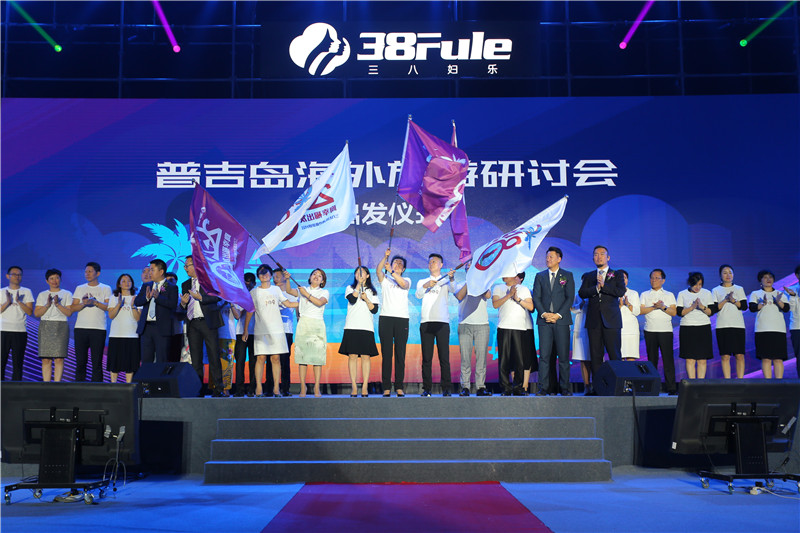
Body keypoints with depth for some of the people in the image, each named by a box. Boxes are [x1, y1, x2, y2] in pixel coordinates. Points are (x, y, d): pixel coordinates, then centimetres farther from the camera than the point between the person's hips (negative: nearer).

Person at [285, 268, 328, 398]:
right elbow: (289, 291, 7)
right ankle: (302, 387, 0)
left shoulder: (324, 292, 11)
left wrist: (306, 294, -9)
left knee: (317, 357, -6)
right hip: (303, 324, 2)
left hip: (317, 325, -1)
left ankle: (317, 388, -5)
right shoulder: (302, 290, 19)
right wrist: (287, 279, -6)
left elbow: (319, 302, -9)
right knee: (302, 355, -4)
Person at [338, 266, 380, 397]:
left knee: (366, 356, -5)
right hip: (352, 327, -1)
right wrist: (359, 283, -7)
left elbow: (375, 310, 5)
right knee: (352, 356, -5)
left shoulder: (372, 291, 16)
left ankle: (365, 387, -2)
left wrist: (366, 299, -9)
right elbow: (352, 300, -9)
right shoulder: (350, 288, 13)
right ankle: (354, 387, -2)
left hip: (367, 327, 1)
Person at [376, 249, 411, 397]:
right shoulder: (384, 279, 16)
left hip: (402, 319, 0)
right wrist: (385, 257, -19)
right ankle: (386, 387, -3)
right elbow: (378, 270, -6)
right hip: (385, 318, 0)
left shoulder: (407, 280, 17)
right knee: (386, 354, -4)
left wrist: (391, 271, -16)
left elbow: (403, 284, -8)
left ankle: (399, 387, 1)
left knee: (400, 354, -2)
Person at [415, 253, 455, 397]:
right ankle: (426, 389, 1)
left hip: (442, 321, -2)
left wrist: (451, 279, -27)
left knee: (444, 357, -6)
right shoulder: (422, 282, 20)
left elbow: (453, 290, -7)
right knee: (426, 357, -1)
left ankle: (446, 389, -4)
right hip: (426, 322, 2)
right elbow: (417, 295, 2)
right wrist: (425, 286, -17)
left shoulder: (445, 281, 14)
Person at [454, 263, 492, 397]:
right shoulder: (461, 285, 16)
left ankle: (480, 387, 0)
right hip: (465, 325, 0)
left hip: (482, 325, 0)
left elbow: (488, 295, -5)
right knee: (465, 357, -5)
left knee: (481, 357, -4)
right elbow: (459, 296, -5)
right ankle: (465, 387, -2)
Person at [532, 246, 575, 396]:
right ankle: (544, 388, 1)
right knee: (544, 356, -2)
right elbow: (536, 298, 7)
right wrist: (544, 314, -9)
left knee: (563, 356, -1)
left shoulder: (567, 275, 8)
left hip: (561, 320, -1)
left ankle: (565, 388, 6)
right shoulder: (540, 276, 13)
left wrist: (558, 315, -10)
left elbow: (570, 297, 0)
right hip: (544, 321, 1)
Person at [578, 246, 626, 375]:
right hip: (594, 321, 2)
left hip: (611, 320, -2)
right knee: (595, 356, 1)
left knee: (615, 355, -5)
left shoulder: (617, 275, 10)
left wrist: (603, 286, -14)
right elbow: (582, 293, 2)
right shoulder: (588, 276, 16)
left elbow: (621, 292, -6)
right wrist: (596, 288, -13)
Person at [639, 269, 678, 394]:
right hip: (650, 331, 1)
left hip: (666, 330, -1)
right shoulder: (644, 295, 14)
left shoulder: (669, 295, 13)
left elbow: (674, 312, 4)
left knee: (668, 359, -6)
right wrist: (654, 307, -11)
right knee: (652, 359, 2)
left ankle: (671, 387, -4)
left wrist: (663, 307, -10)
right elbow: (640, 311, 0)